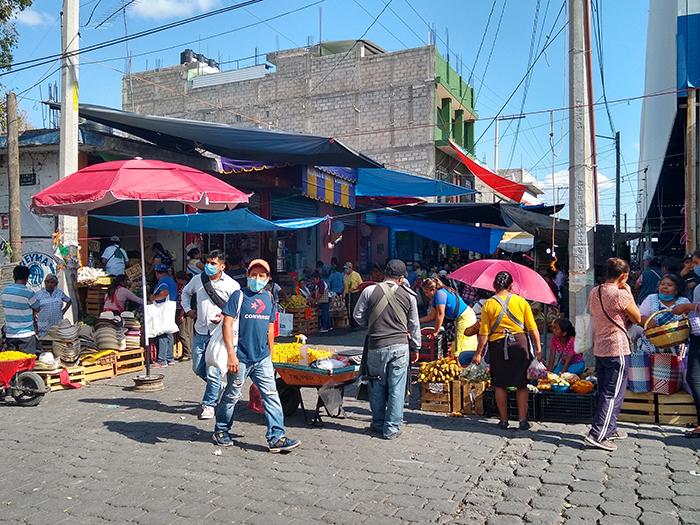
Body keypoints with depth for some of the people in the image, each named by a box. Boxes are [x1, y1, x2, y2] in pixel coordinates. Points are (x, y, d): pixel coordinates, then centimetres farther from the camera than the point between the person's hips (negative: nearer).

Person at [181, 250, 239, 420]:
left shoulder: (231, 285, -6)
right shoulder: (198, 279, 6)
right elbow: (185, 293, 25)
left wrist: (224, 317, -17)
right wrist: (187, 309, 11)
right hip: (199, 332, 5)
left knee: (212, 373, -4)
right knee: (198, 368, 13)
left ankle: (208, 405, 12)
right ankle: (218, 387, 38)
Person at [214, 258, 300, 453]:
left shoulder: (268, 297, 10)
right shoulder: (239, 296, -7)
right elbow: (227, 324, -11)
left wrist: (270, 353, 18)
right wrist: (231, 354, -18)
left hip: (262, 358, 5)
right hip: (241, 357, -4)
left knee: (271, 394, -2)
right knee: (232, 395, 10)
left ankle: (277, 437, -1)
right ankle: (221, 431, 30)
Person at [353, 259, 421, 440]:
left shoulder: (369, 291, -4)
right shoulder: (408, 295, 0)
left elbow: (358, 316, 5)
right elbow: (414, 325, 8)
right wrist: (416, 346, 20)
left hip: (376, 346, 0)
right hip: (400, 346, 0)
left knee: (377, 386, 15)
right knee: (396, 388, 6)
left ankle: (378, 424, 26)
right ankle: (392, 428, 12)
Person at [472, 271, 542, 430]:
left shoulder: (489, 304, -1)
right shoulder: (521, 301, 2)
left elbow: (484, 333, -3)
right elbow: (533, 329, 0)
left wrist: (478, 353, 3)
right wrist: (538, 349, 5)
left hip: (498, 345, 0)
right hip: (520, 343, 1)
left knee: (500, 384, 10)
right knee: (522, 384, 10)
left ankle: (503, 420, 14)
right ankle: (523, 420, 11)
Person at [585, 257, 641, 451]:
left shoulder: (594, 292, 6)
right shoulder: (621, 294, -16)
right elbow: (637, 318, -5)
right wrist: (629, 293, 0)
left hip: (599, 348, 8)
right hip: (617, 349, -8)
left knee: (605, 392, 18)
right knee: (614, 394, -3)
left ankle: (609, 429, 29)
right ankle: (597, 435, -7)